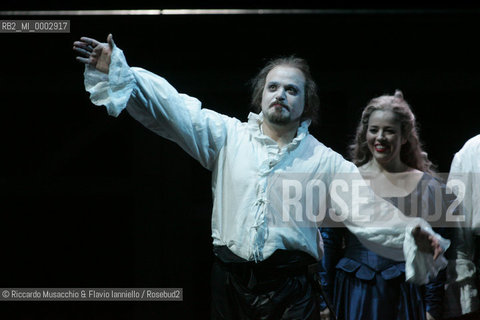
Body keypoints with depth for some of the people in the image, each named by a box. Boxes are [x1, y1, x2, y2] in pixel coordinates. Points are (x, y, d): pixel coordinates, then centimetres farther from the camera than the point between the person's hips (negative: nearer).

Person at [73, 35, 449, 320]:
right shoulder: (228, 136, 9)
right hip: (230, 282, 2)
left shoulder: (325, 162, 5)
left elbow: (368, 208, -3)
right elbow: (172, 107, 2)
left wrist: (410, 233, -22)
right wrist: (118, 73, -8)